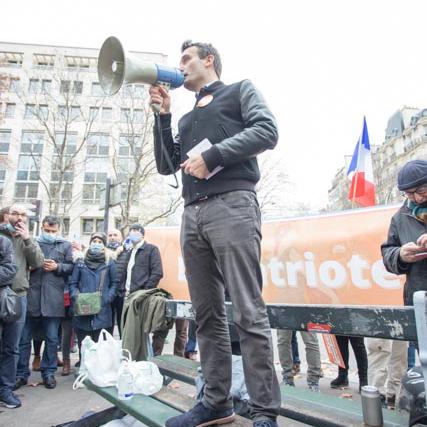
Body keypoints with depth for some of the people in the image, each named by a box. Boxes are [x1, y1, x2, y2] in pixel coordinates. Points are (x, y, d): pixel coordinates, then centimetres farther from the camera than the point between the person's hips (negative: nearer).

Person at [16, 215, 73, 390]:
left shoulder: (65, 245, 8)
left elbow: (71, 267, 4)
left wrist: (57, 267, -11)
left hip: (53, 298, -1)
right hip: (31, 297, 1)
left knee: (52, 339, 8)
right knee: (24, 338, 9)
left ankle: (48, 372, 23)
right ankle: (21, 374, 24)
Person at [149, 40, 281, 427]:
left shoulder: (240, 90, 16)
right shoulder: (187, 119, 31)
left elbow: (267, 131, -2)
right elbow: (166, 166, 23)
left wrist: (212, 154, -10)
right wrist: (163, 114, 19)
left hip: (232, 204, -6)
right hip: (192, 214, 7)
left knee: (249, 314, -9)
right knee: (207, 315, 6)